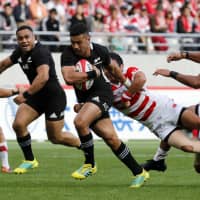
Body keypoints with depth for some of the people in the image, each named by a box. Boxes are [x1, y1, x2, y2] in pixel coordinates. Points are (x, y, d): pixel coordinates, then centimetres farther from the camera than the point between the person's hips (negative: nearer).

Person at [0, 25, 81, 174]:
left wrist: (25, 95, -38)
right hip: (37, 96, 7)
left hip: (54, 96, -7)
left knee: (55, 137, 0)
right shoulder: (20, 52, 3)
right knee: (18, 124, -10)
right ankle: (29, 160, 8)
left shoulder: (40, 52, -23)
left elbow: (43, 77, -37)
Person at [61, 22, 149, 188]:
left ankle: (90, 164, -10)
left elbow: (112, 68, 18)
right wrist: (93, 73, -22)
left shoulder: (100, 51, -4)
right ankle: (139, 173, 12)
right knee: (111, 138, -2)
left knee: (80, 121, -28)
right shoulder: (68, 54, -12)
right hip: (85, 98, 2)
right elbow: (69, 77, -29)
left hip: (102, 94, -2)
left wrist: (126, 83, 32)